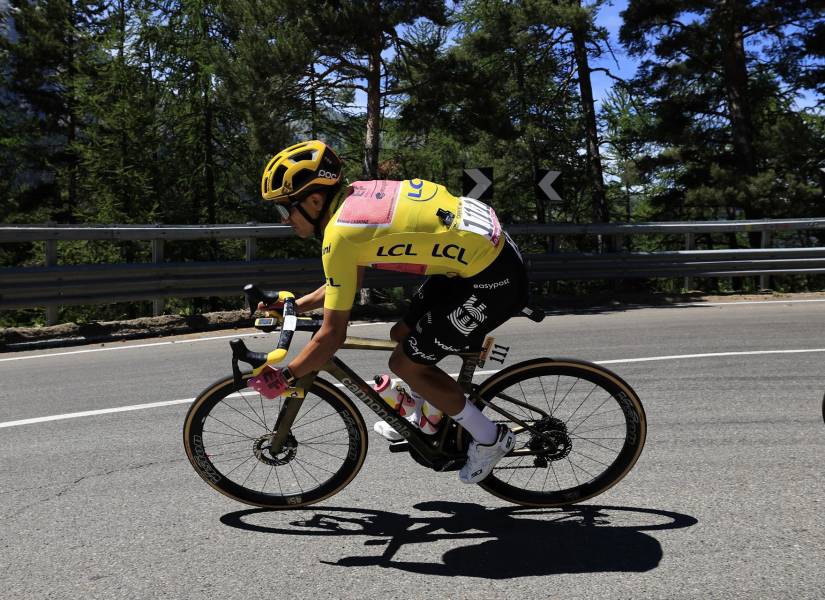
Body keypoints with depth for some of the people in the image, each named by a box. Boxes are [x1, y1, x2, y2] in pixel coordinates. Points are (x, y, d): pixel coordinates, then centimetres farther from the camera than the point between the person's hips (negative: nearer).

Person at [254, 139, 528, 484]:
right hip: (489, 245, 9)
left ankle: (490, 438, 15)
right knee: (402, 335, 17)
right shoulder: (355, 196, 6)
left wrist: (283, 378, -3)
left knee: (405, 363, 0)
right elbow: (347, 282, 19)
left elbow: (333, 335, -15)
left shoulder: (339, 235, -19)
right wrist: (295, 306, 18)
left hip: (493, 280, -9)